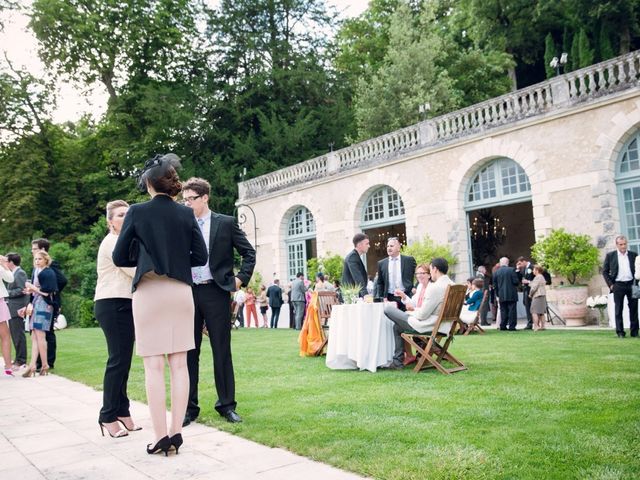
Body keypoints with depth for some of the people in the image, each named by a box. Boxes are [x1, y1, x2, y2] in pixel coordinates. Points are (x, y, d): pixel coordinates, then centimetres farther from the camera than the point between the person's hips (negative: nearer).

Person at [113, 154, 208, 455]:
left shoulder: (137, 212, -2)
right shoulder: (186, 214, 4)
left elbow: (119, 258, 2)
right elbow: (200, 257, 5)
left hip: (149, 292, -3)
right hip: (180, 291, 3)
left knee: (153, 365, 0)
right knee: (178, 364, 6)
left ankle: (161, 437, 2)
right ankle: (176, 432, 10)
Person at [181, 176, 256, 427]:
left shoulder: (226, 223, 1)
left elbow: (249, 252, 5)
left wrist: (241, 278, -3)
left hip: (215, 292, -3)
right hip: (188, 293, 3)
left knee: (222, 351, 4)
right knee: (189, 352, 6)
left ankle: (227, 405, 15)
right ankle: (189, 407, 16)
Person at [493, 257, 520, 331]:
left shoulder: (496, 272, 4)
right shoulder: (511, 270, -6)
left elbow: (495, 285, 8)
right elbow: (516, 281, -10)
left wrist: (498, 295, 17)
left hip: (501, 295, 3)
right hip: (511, 294, -3)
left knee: (503, 311, 9)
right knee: (512, 310, 0)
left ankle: (503, 326, 9)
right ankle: (512, 326, -2)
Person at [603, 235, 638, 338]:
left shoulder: (633, 255, 8)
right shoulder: (610, 255, 3)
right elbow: (605, 271, 4)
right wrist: (610, 284, -3)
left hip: (631, 284, 2)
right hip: (618, 285, -2)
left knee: (634, 309, 5)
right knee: (618, 310, 1)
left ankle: (634, 331, 13)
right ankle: (620, 332, 5)